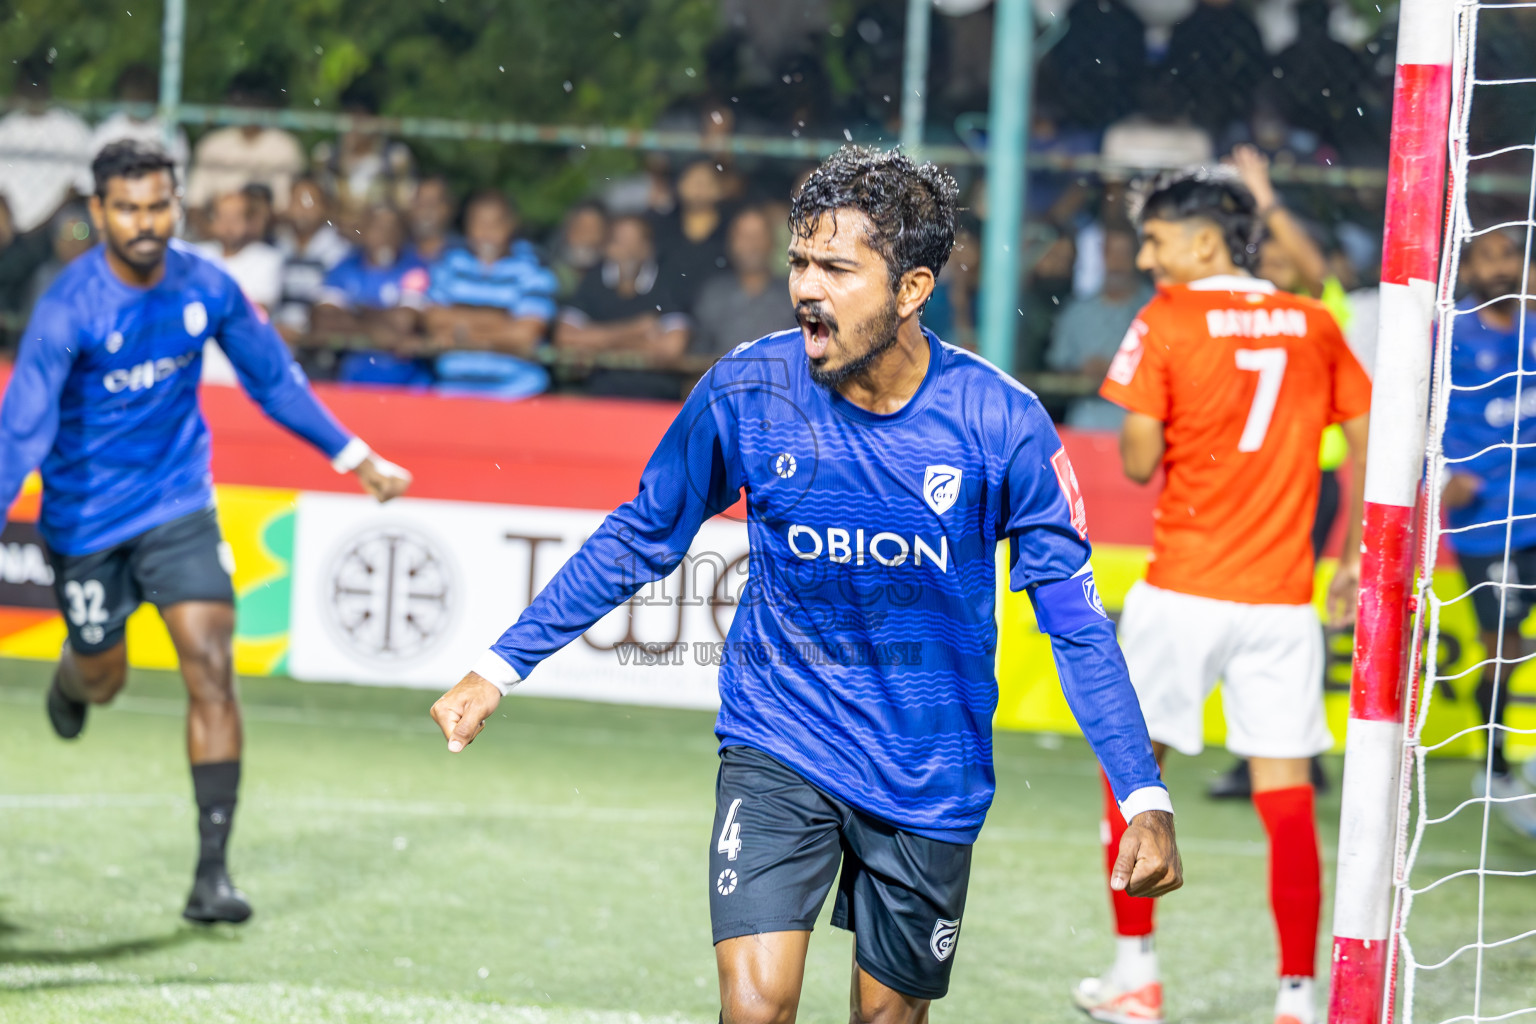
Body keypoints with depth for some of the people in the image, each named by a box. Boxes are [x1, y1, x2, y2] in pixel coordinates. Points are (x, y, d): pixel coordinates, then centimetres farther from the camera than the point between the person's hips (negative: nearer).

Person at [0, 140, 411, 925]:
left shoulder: (207, 289, -9)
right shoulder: (68, 310, -22)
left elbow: (275, 380, 7)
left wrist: (354, 457, 12)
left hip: (179, 505, 2)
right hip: (87, 517, -2)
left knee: (211, 670, -15)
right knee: (104, 678, 17)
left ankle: (212, 872, -13)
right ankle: (70, 681, 59)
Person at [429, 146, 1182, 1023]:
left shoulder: (1000, 422, -13)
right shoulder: (745, 392, -10)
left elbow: (1075, 615, -6)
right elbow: (639, 540, 5)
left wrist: (1147, 800, -12)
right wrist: (499, 670, 5)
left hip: (930, 778, 0)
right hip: (778, 749, 0)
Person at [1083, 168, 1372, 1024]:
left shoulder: (1167, 321, -6)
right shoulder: (1315, 326, 6)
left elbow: (1140, 461, -8)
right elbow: (1369, 444, 8)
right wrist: (1354, 560, 16)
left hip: (1183, 592, -3)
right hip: (1282, 600, 3)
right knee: (1287, 799, 2)